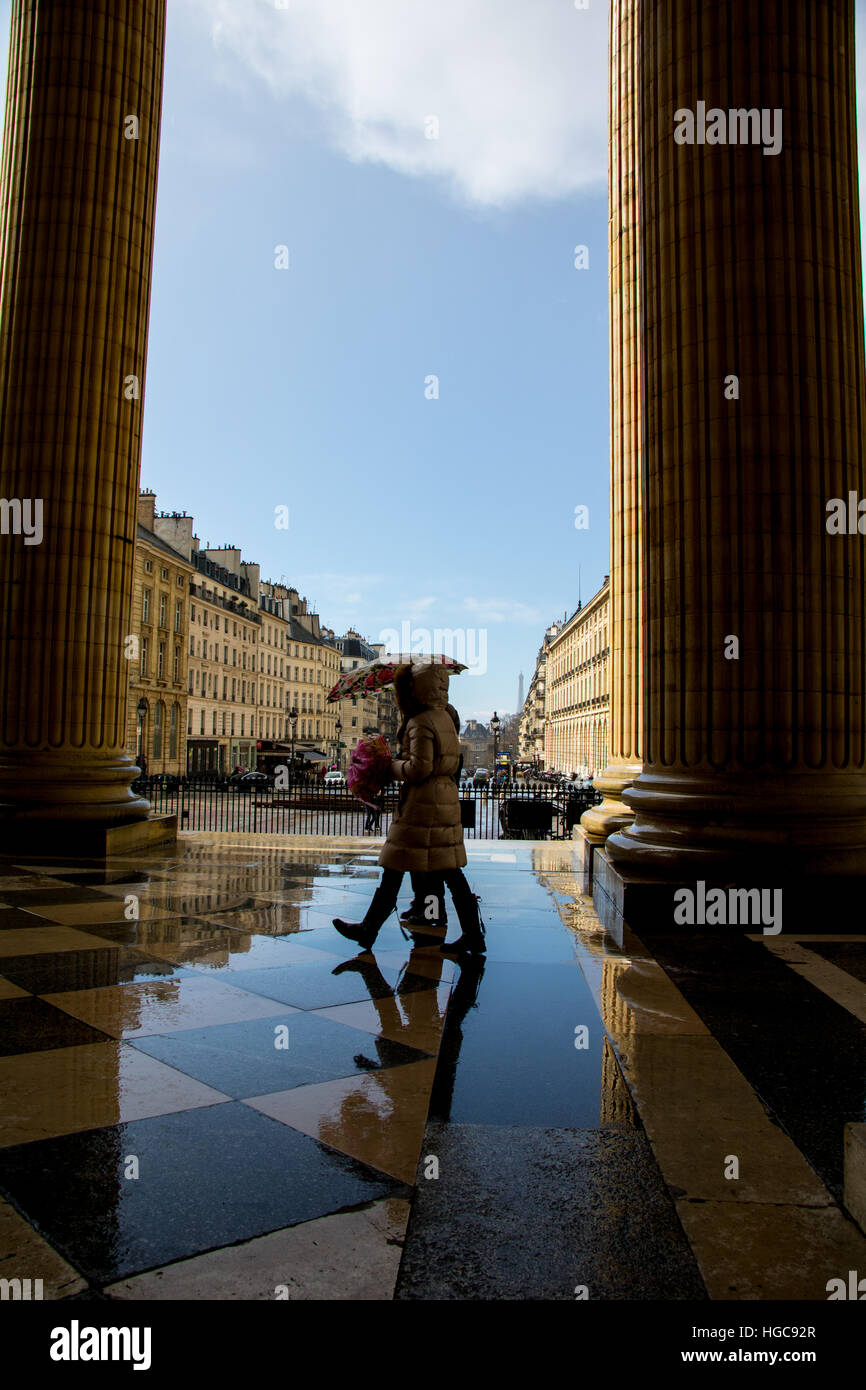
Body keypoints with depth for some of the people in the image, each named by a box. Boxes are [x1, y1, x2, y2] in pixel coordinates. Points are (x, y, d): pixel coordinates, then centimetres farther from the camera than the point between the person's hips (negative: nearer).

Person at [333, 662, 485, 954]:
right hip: (447, 797, 9)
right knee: (450, 870, 10)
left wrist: (390, 767, -5)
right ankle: (472, 935, 11)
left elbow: (420, 767, -20)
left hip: (421, 803, -9)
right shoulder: (445, 717, 14)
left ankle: (369, 930, 10)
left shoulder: (420, 723, -14)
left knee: (395, 867, 0)